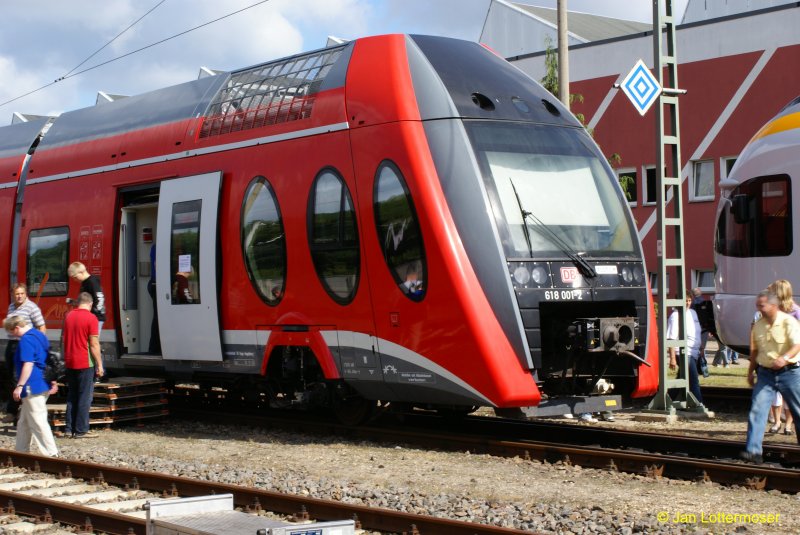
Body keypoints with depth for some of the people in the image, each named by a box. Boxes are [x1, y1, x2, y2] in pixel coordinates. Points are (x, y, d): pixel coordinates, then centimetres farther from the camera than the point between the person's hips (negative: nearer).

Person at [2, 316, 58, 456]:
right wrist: (53, 381, 21)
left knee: (38, 422, -6)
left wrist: (19, 386, -20)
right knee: (24, 422, 19)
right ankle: (22, 451, 27)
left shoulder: (26, 340, -16)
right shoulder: (39, 335, 14)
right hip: (44, 386, 10)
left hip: (32, 387, -10)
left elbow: (28, 364, -23)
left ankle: (51, 453, -6)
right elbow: (50, 360, 18)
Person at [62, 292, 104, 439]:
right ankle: (81, 430, 0)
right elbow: (94, 344, -15)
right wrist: (99, 364, -9)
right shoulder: (91, 318, -12)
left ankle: (69, 428, 15)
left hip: (70, 362, 6)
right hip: (85, 363, -6)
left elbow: (64, 339, 16)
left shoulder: (69, 316, 8)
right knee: (85, 397, 0)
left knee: (72, 396, 14)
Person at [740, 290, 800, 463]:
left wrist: (785, 358, -41)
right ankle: (753, 451, -13)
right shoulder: (757, 325, 6)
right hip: (765, 373, 4)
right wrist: (751, 371, 17)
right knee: (757, 410, -10)